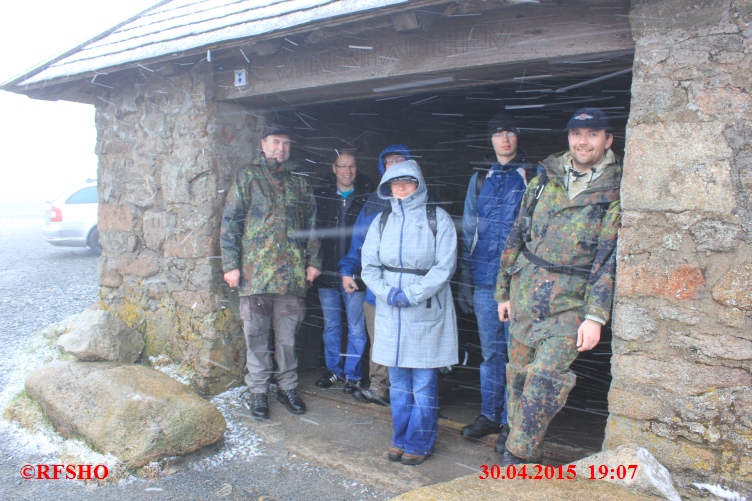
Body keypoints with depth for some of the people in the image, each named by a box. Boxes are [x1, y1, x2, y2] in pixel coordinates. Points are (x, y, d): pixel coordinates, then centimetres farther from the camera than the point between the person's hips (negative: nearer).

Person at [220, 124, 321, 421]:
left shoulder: (298, 182, 13)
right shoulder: (248, 178, 4)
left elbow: (311, 224, 14)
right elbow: (230, 223, 0)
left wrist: (313, 261, 7)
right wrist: (231, 264, -6)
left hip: (292, 274, 2)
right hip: (255, 272, -2)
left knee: (288, 335, 10)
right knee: (257, 336, 6)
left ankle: (287, 388, 24)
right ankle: (258, 392, 19)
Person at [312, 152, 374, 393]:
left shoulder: (368, 197, -2)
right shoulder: (320, 195, 5)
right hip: (326, 271, 3)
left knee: (356, 327, 4)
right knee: (331, 325, 14)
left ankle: (353, 374, 19)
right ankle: (334, 369, 29)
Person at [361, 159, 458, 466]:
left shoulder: (438, 219, -1)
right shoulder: (381, 222, 11)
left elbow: (444, 266, -8)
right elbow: (369, 266, 7)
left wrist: (411, 294, -14)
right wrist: (388, 293, -10)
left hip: (427, 311, -3)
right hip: (390, 312, 4)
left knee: (424, 383, 2)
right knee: (398, 381, 12)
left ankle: (420, 444, 17)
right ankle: (401, 439, 26)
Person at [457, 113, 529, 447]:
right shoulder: (480, 180, 15)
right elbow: (468, 232, 16)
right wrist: (465, 279, 11)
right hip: (485, 280, 4)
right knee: (490, 350, 12)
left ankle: (511, 422, 14)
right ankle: (489, 415, 25)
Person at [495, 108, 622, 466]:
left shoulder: (617, 193, -3)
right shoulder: (544, 182, 9)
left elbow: (611, 258, -8)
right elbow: (517, 237, 12)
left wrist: (595, 316, -15)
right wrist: (504, 291, 12)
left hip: (571, 302, -4)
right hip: (524, 294, 4)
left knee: (547, 375, -14)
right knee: (518, 373, 12)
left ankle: (517, 457, 0)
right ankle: (518, 441, 32)